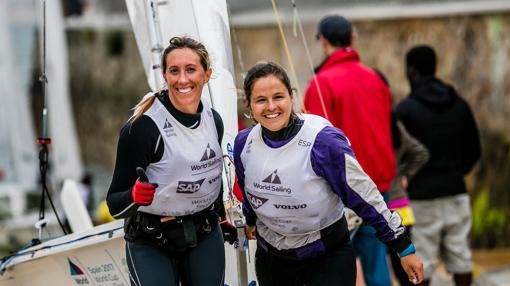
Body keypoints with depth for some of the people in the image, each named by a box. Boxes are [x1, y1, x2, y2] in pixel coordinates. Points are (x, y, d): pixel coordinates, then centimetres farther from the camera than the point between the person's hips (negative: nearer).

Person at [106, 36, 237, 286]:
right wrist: (135, 196, -39)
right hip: (151, 244, -5)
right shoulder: (142, 127, -20)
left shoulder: (214, 120, -2)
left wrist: (221, 215, 27)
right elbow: (115, 204, -19)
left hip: (205, 238, 5)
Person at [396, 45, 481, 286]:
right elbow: (474, 150, 11)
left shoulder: (406, 109, -10)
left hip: (421, 196, -5)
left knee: (420, 265, 1)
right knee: (460, 257, 9)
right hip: (456, 193, 5)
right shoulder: (459, 104, 7)